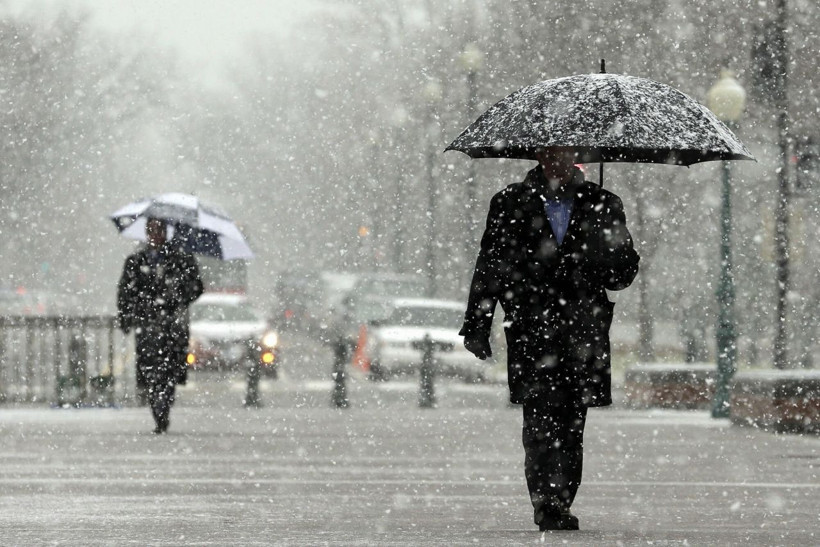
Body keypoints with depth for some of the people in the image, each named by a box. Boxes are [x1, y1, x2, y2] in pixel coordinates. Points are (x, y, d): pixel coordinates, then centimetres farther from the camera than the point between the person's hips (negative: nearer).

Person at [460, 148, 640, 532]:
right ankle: (548, 509, -18)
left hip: (583, 337, 1)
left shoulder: (602, 206, 11)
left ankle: (558, 509, 12)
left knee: (570, 427, 3)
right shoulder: (510, 205, 10)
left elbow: (624, 271, 13)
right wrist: (477, 324, 7)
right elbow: (489, 267, 13)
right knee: (541, 421, -14)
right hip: (530, 333, -1)